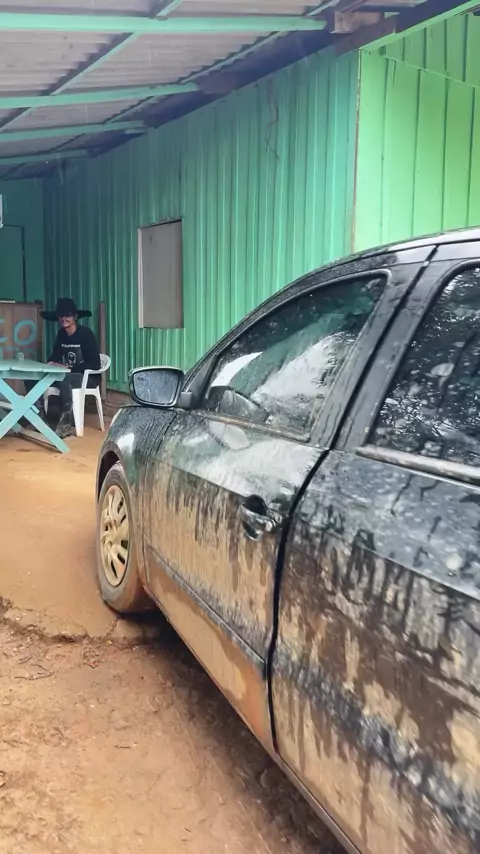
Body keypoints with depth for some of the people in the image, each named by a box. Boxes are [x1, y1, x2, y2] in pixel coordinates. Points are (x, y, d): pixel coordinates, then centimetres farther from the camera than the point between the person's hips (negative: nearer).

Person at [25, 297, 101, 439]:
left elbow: (95, 364, -21)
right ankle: (40, 418, -6)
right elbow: (55, 355, 13)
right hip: (67, 374, 7)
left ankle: (66, 424, -32)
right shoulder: (62, 334, 6)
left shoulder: (85, 333, -15)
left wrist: (69, 367, -26)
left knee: (64, 380, -41)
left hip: (88, 376, -7)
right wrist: (51, 363, -12)